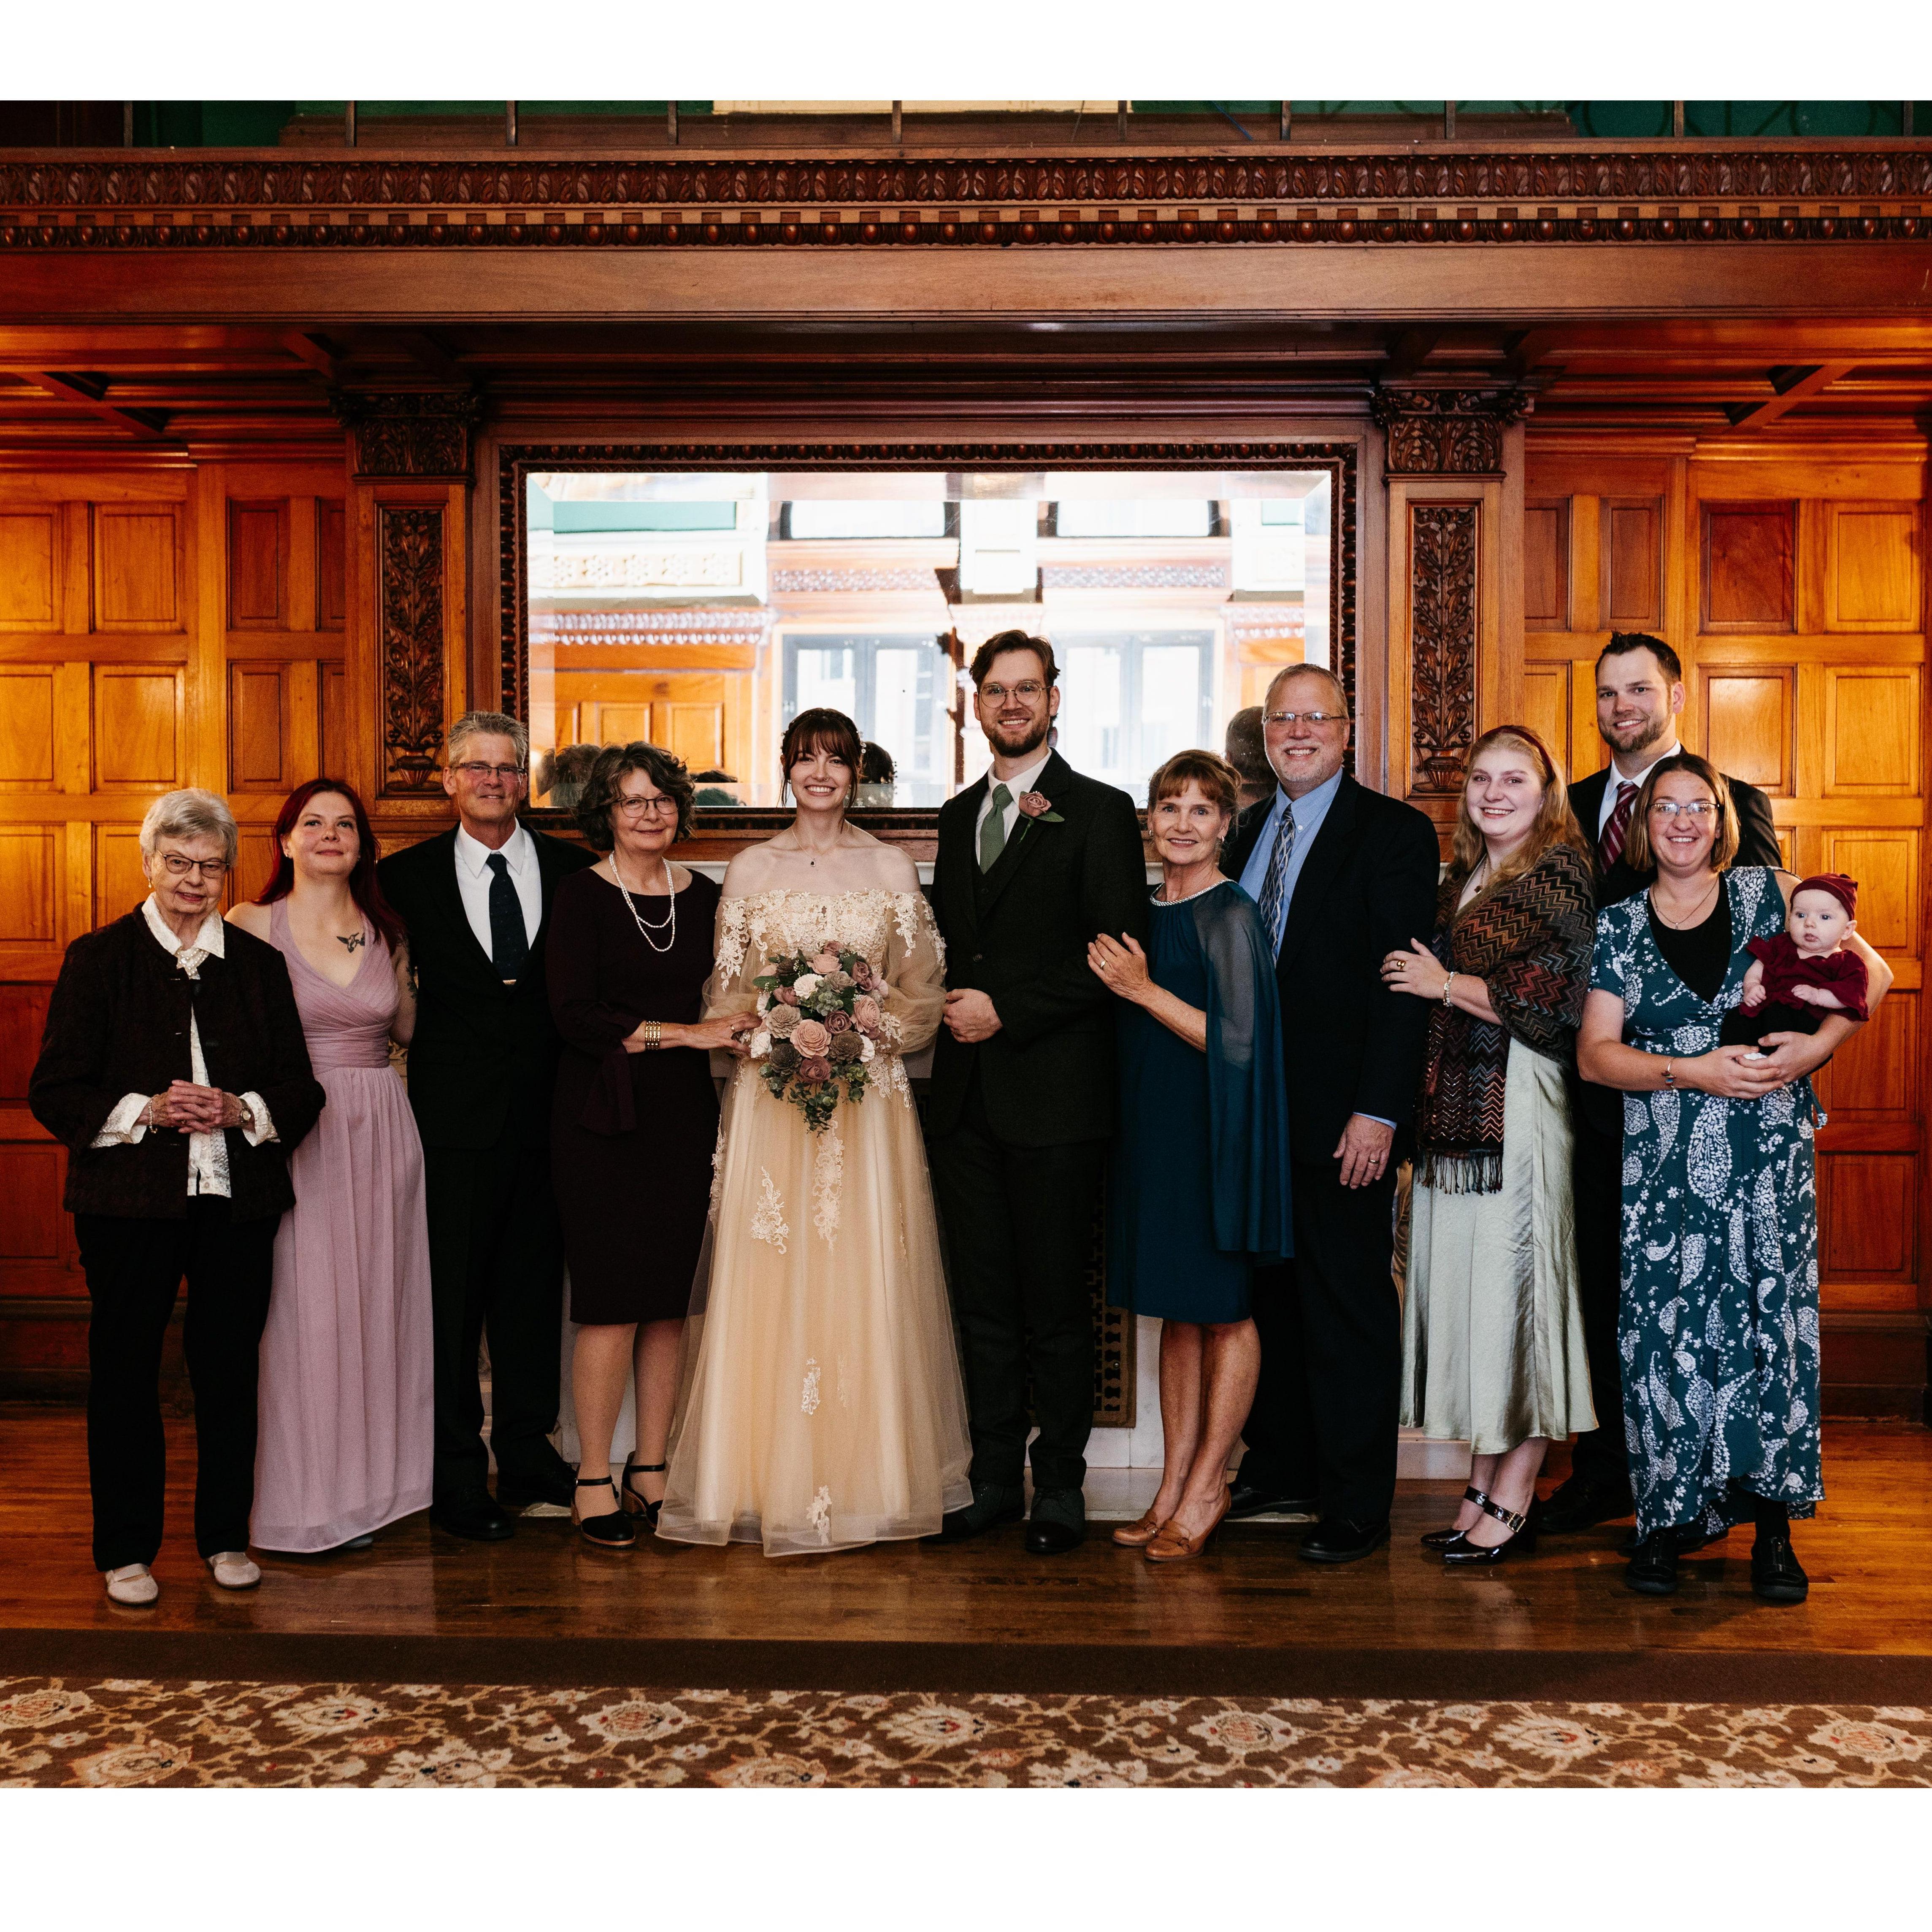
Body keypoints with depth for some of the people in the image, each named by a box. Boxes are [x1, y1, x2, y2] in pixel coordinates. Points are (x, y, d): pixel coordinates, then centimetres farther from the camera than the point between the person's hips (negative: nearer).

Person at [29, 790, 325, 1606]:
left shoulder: (259, 963, 9)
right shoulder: (98, 958, 3)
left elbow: (301, 1091, 8)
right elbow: (53, 1091, -2)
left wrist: (238, 1110, -12)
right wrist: (147, 1110, -16)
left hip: (238, 1201, 2)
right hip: (129, 1201, -2)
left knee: (229, 1368, 7)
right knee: (125, 1369, 5)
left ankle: (226, 1537, 22)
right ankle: (127, 1549, 19)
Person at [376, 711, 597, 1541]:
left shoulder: (575, 871, 6)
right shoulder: (407, 874, 4)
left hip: (545, 1113, 2)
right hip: (453, 1117, -1)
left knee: (534, 1290, 10)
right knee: (451, 1295, 3)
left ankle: (529, 1460, 23)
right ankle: (457, 1474, 15)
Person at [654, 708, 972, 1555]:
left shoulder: (891, 869, 7)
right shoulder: (750, 870, 7)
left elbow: (922, 992, 6)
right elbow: (724, 995, 8)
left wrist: (865, 1024, -11)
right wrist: (779, 1027, -11)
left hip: (870, 1097, 0)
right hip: (771, 1094, 0)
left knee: (865, 1282, 0)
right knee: (768, 1283, -2)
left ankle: (864, 1477, 12)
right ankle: (772, 1478, 8)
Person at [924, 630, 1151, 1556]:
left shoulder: (1100, 813, -3)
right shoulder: (959, 815, 16)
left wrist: (1006, 1013, -13)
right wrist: (953, 1011, 3)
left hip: (1054, 1095, -5)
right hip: (966, 1095, 6)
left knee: (1054, 1303, 3)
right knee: (983, 1299, 11)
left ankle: (1059, 1487, 16)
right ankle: (994, 1480, 21)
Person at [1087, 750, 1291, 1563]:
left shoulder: (1230, 916, -11)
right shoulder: (1147, 913, 11)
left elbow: (1237, 1041, -18)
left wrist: (1144, 989, -16)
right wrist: (1126, 982, 3)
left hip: (1216, 1131, -8)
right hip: (1153, 1128, 8)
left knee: (1222, 1310, 3)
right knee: (1177, 1311, 12)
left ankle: (1206, 1489, 12)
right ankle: (1173, 1488, 20)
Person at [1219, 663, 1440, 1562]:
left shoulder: (1395, 832, -7)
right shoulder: (1247, 831, 13)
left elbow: (1404, 980, -13)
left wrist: (1377, 1111, -19)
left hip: (1343, 1118, -6)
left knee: (1351, 1306, 3)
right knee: (1265, 1292, 15)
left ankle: (1356, 1501, 15)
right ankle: (1279, 1464, 30)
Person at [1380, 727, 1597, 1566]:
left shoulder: (1560, 875, -5)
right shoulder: (1461, 877, 18)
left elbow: (1553, 1001, -13)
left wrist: (1444, 983, -7)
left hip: (1520, 1110, -7)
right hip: (1454, 1111, 7)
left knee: (1512, 1284, -3)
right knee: (1467, 1286, 7)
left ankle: (1511, 1507, 6)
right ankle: (1482, 1487, 16)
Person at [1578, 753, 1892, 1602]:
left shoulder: (1768, 893, 7)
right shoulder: (1620, 927, 7)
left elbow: (1872, 972, 9)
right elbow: (1595, 1053, 2)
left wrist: (1817, 1045, -8)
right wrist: (1691, 1071, -12)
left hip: (1770, 1153, 0)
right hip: (1664, 1163, 1)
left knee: (1771, 1319, -2)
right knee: (1664, 1330, -3)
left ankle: (1772, 1525, 8)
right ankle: (1672, 1515, 10)